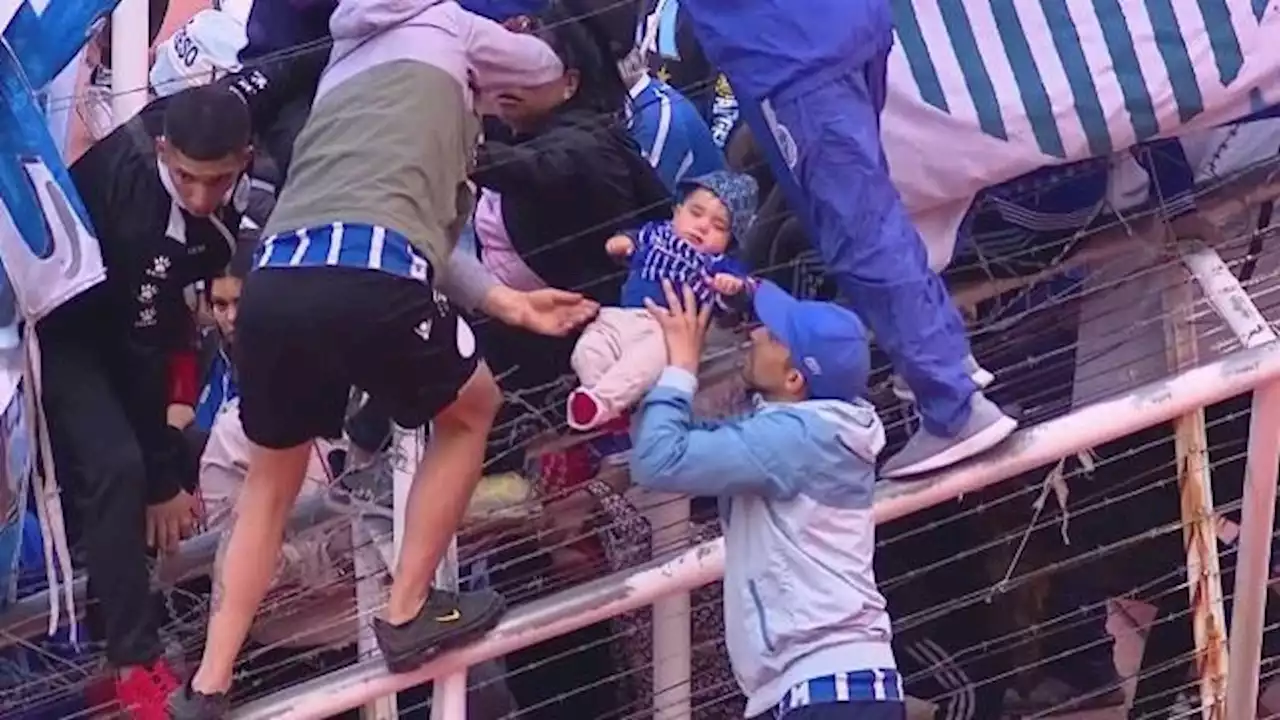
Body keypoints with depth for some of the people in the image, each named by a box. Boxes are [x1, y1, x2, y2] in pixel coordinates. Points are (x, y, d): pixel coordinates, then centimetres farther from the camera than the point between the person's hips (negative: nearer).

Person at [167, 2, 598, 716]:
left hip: (273, 285, 6)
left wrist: (510, 305, 35)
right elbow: (545, 67, 42)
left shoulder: (343, 67, 38)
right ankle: (407, 616, 24)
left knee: (273, 475, 27)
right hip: (369, 280, -5)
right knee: (470, 411, 25)